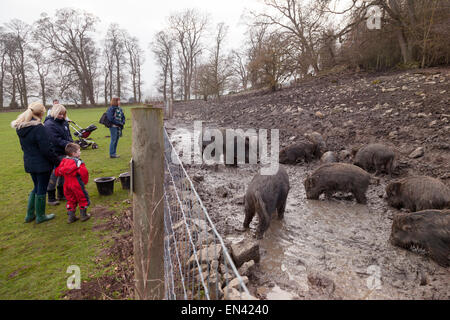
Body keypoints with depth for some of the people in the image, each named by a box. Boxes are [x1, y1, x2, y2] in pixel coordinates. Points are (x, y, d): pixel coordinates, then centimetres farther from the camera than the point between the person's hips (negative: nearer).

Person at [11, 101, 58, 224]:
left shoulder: (21, 127, 4)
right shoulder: (38, 128, -22)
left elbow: (24, 146, 13)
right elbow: (46, 149, -21)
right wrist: (57, 161, -10)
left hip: (29, 163, 8)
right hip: (42, 164, -8)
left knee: (37, 187, 22)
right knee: (41, 189, 7)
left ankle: (30, 215, 29)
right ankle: (40, 216, 20)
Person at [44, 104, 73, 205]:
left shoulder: (64, 122, 10)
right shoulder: (49, 124, -14)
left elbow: (68, 135, 15)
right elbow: (56, 140, -21)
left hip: (64, 152, 8)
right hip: (55, 154, -8)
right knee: (54, 174, 0)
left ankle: (62, 194, 30)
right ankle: (51, 198, 13)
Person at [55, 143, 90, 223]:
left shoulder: (64, 161, 3)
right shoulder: (79, 162, -16)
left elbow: (57, 172, 4)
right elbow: (84, 173, -22)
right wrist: (85, 181, -6)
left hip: (67, 185, 6)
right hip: (77, 185, -6)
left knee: (71, 200, 18)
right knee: (83, 199, 12)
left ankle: (71, 217, 21)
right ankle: (83, 215, 21)